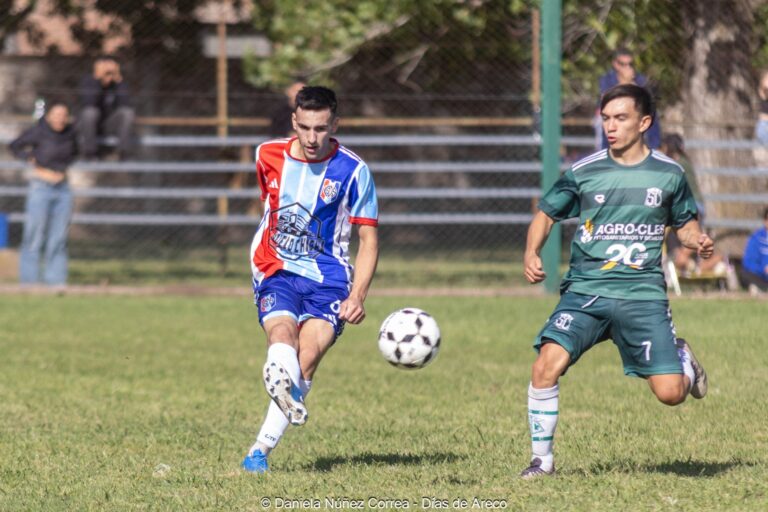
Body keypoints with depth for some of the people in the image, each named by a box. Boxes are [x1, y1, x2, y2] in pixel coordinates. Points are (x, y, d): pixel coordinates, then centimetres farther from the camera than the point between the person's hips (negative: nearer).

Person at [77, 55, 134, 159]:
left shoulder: (118, 83, -10)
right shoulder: (88, 81, -16)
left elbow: (125, 105, -26)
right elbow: (87, 105, -33)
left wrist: (119, 81, -31)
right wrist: (97, 79, -37)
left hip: (109, 125, 2)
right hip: (90, 124, -2)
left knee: (127, 112, -26)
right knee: (90, 112, -36)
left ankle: (124, 149, -20)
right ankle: (89, 150, -21)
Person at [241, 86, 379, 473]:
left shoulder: (352, 171, -3)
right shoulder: (269, 156, 4)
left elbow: (368, 239, 1)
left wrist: (357, 296, -10)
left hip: (328, 280, -2)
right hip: (276, 271, 2)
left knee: (306, 360, -21)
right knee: (282, 335, -30)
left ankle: (260, 450, -19)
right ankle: (281, 384, -61)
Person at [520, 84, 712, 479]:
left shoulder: (669, 174, 5)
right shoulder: (583, 172, 2)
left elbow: (684, 223, 18)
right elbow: (547, 214, 11)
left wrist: (698, 241, -5)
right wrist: (531, 254, -7)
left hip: (644, 294, 0)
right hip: (585, 289, 0)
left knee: (670, 393, -7)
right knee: (547, 364, -23)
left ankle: (682, 358, 32)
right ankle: (542, 459, -6)